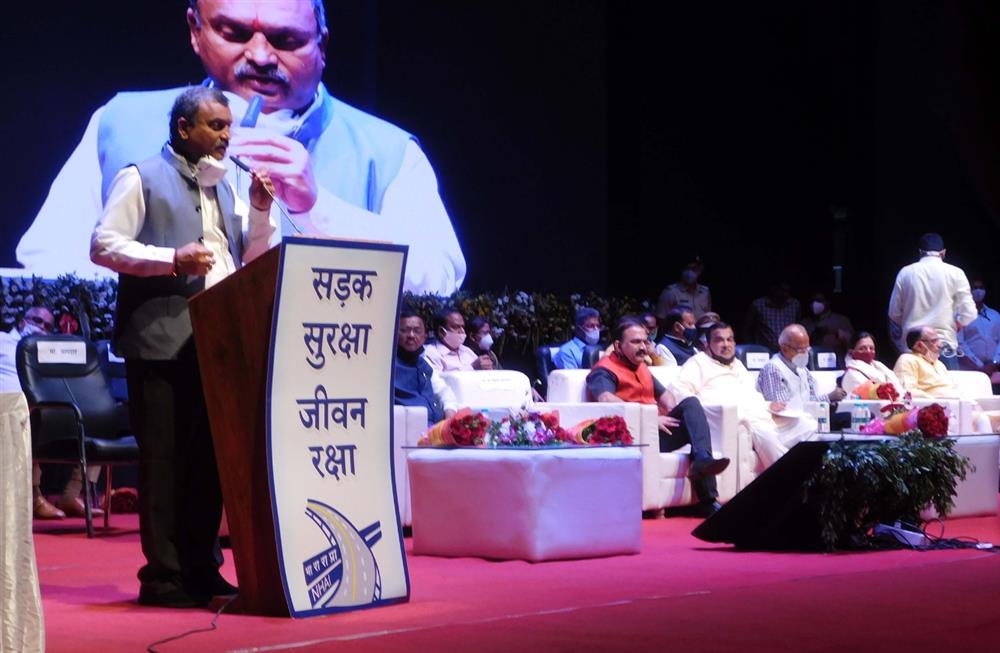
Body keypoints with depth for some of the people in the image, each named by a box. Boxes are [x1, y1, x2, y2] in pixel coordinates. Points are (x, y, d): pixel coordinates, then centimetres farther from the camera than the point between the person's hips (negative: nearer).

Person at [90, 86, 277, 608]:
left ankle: (202, 569, 17)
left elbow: (253, 258, 17)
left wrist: (261, 210, 1)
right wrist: (172, 258, -20)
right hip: (162, 343, -7)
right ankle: (164, 575, 1)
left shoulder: (223, 187, 20)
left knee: (210, 457, 9)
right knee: (165, 460, -5)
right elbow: (103, 245, -10)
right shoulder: (140, 179, -1)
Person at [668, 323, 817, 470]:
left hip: (762, 417, 8)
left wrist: (768, 406, 12)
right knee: (762, 432, -38)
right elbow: (677, 390, -5)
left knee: (809, 425, -10)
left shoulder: (737, 365, 34)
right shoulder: (699, 362, 12)